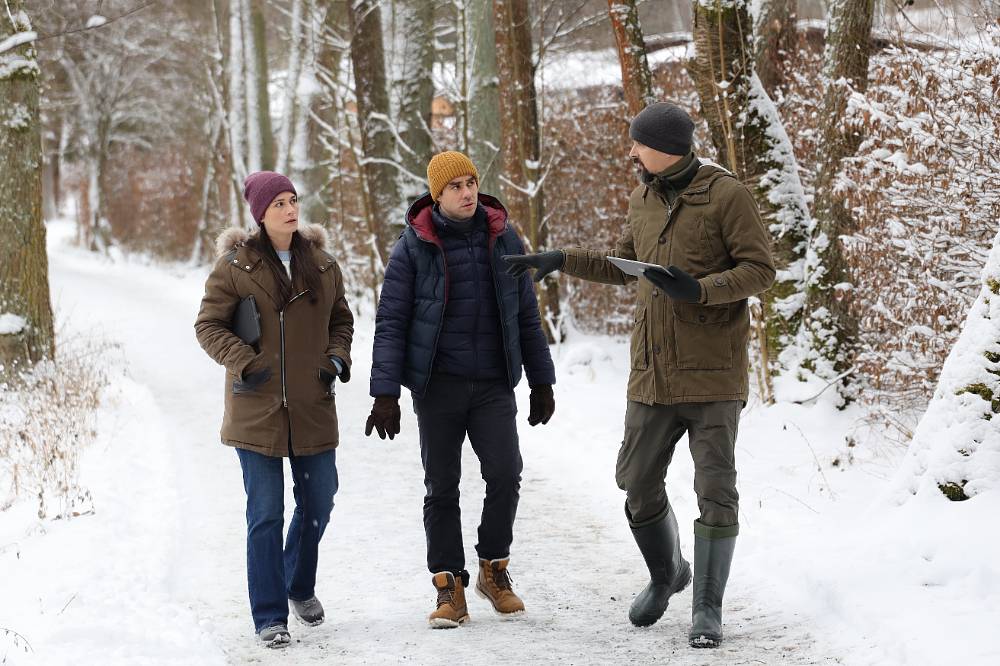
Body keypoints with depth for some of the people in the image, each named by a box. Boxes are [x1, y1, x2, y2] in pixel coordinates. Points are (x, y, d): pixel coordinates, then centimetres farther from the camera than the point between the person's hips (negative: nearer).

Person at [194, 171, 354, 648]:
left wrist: (336, 358, 0)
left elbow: (341, 320, 18)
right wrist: (243, 363, -15)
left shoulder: (322, 265, 6)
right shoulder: (235, 266, -5)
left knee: (318, 502, 12)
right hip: (256, 407, -4)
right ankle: (270, 617, 6)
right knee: (265, 514, -2)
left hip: (312, 407, 4)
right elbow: (208, 325, -2)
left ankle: (300, 586, 38)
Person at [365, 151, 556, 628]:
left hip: (494, 385, 1)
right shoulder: (414, 247, -3)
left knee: (505, 475, -10)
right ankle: (449, 587, 11)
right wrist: (385, 392, -11)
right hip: (438, 386, -1)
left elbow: (527, 316, 12)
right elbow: (391, 322, -4)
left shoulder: (503, 239, 5)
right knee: (442, 486, 2)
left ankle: (494, 569, 11)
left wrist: (541, 382, 11)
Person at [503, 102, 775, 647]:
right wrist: (558, 261, 19)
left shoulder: (726, 195, -8)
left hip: (713, 375, -6)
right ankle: (666, 576, 36)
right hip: (652, 375, 7)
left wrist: (699, 290, -23)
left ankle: (707, 607, 7)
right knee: (638, 485, 12)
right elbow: (621, 266, 27)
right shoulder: (643, 200, 12)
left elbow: (760, 269, -11)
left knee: (716, 491, -3)